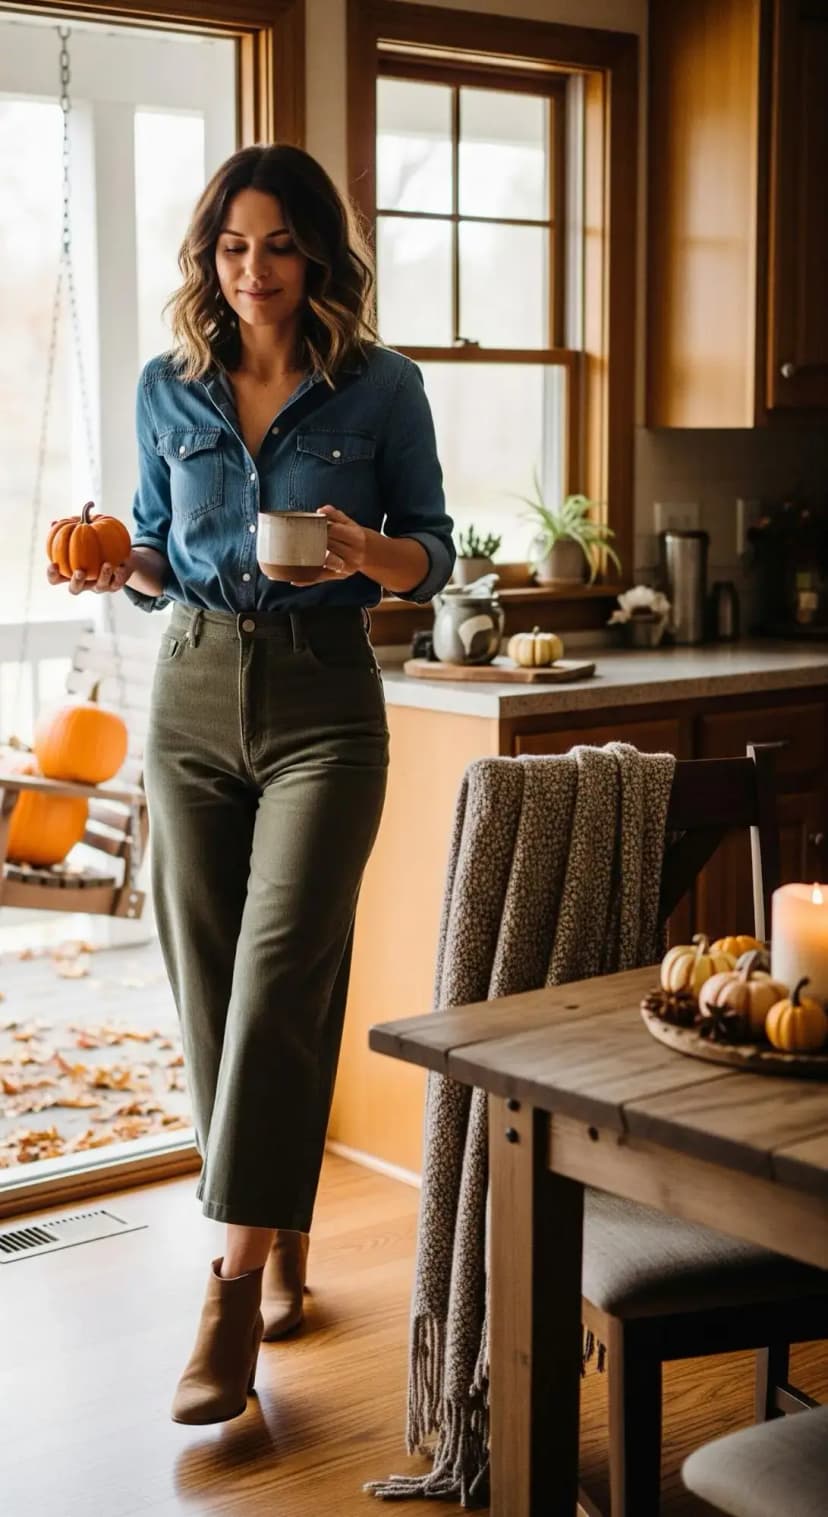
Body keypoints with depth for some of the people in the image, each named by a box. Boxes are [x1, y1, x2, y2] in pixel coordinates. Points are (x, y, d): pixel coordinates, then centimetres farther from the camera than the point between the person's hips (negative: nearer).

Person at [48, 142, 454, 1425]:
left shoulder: (381, 388, -1)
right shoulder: (168, 388, 8)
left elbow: (433, 550, 4)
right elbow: (160, 559, 15)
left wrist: (370, 556, -17)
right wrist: (119, 570, -7)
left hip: (324, 703, -3)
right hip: (195, 692, 4)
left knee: (278, 979, -13)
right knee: (209, 983, 5)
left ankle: (236, 1288, -10)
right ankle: (283, 1240, 22)